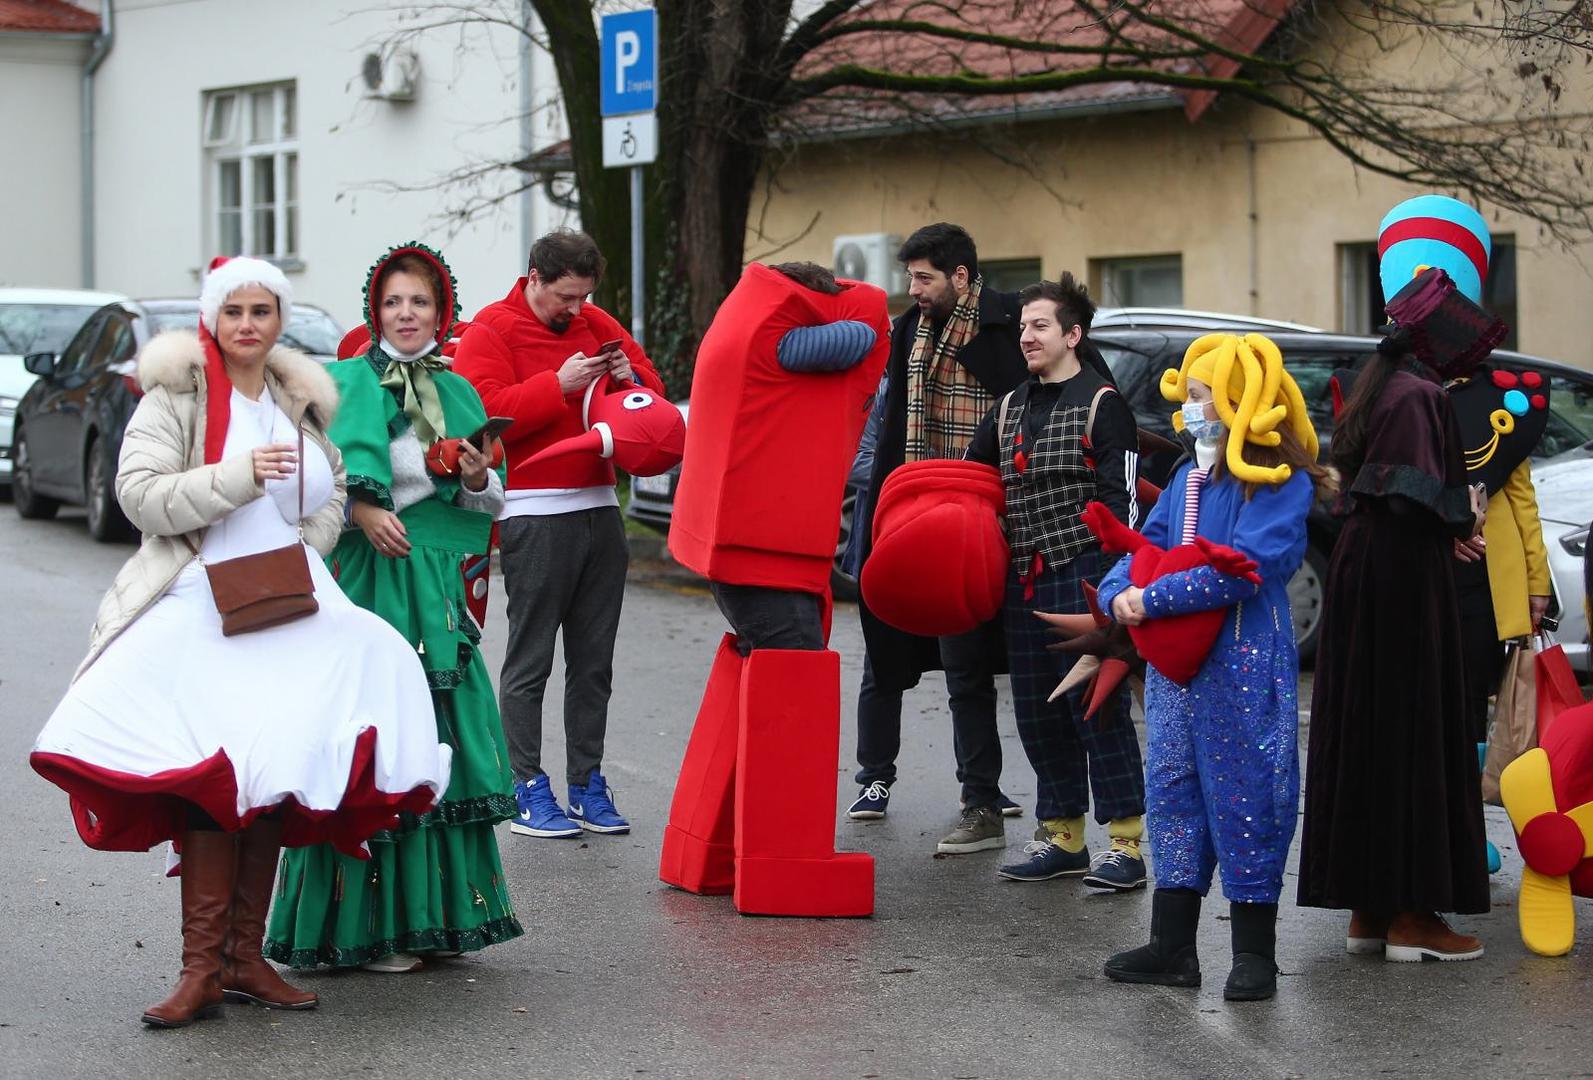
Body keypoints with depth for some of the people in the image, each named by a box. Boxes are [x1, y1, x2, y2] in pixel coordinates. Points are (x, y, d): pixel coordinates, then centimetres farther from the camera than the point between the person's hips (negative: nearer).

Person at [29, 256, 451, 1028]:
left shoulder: (301, 402, 16)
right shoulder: (177, 394, 1)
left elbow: (330, 500, 24)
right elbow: (139, 494, -9)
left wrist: (299, 561, 5)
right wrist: (239, 476, -18)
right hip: (200, 611, -5)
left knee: (272, 779, 1)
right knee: (212, 781, -18)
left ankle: (244, 955, 9)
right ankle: (202, 965, -17)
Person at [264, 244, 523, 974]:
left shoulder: (457, 393, 15)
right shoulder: (348, 383, -1)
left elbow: (490, 504, 16)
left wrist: (479, 479, -5)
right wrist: (361, 509, -26)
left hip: (437, 584, 6)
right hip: (367, 579, -5)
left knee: (440, 744, 6)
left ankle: (435, 914, 15)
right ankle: (365, 926, -1)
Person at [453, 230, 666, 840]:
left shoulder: (595, 325, 16)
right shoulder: (490, 331, -2)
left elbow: (652, 386, 21)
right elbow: (485, 411, -16)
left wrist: (628, 376, -1)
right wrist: (559, 385, -20)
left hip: (600, 509, 6)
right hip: (534, 515, -6)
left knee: (594, 660, 8)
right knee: (530, 659, -3)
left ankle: (587, 783, 13)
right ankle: (528, 791, 0)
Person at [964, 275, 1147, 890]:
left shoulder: (1102, 404, -3)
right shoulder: (1010, 409, 17)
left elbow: (1122, 498, -8)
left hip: (1082, 575, -7)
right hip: (1024, 580, 7)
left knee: (1096, 706, -8)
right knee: (1038, 711, 8)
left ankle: (1126, 843, -5)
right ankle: (1061, 835, 17)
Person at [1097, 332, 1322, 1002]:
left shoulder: (1281, 485, -10)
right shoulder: (1188, 479, 14)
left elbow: (1243, 569, -20)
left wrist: (1153, 600, -20)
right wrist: (1119, 592, -10)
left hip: (1245, 667, -7)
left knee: (1246, 798, -1)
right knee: (1172, 793, 10)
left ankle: (1254, 953, 9)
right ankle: (1172, 946, 18)